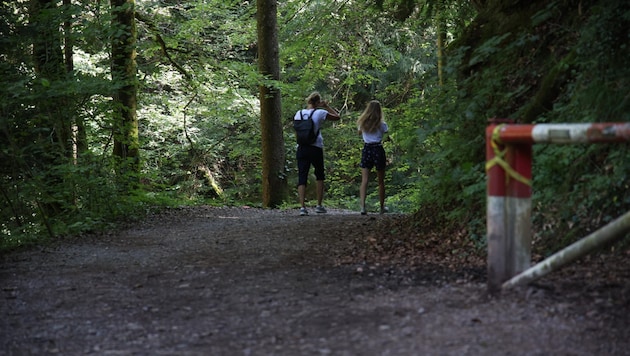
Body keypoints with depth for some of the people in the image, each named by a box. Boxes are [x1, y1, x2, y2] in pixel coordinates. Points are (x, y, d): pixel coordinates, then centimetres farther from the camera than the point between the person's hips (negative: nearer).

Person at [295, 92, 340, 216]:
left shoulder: (299, 113, 5)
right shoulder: (320, 113, -7)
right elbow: (337, 116, 3)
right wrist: (327, 106, 13)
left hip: (302, 148, 2)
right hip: (316, 148, -2)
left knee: (302, 177, 0)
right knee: (319, 175, 17)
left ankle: (302, 206, -12)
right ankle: (319, 205, 16)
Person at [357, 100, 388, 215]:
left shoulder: (362, 123, 3)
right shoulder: (382, 124, -8)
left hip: (366, 150, 2)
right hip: (378, 150, -2)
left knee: (364, 180, -4)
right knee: (381, 181, 12)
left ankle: (362, 207, -19)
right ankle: (382, 207, 24)